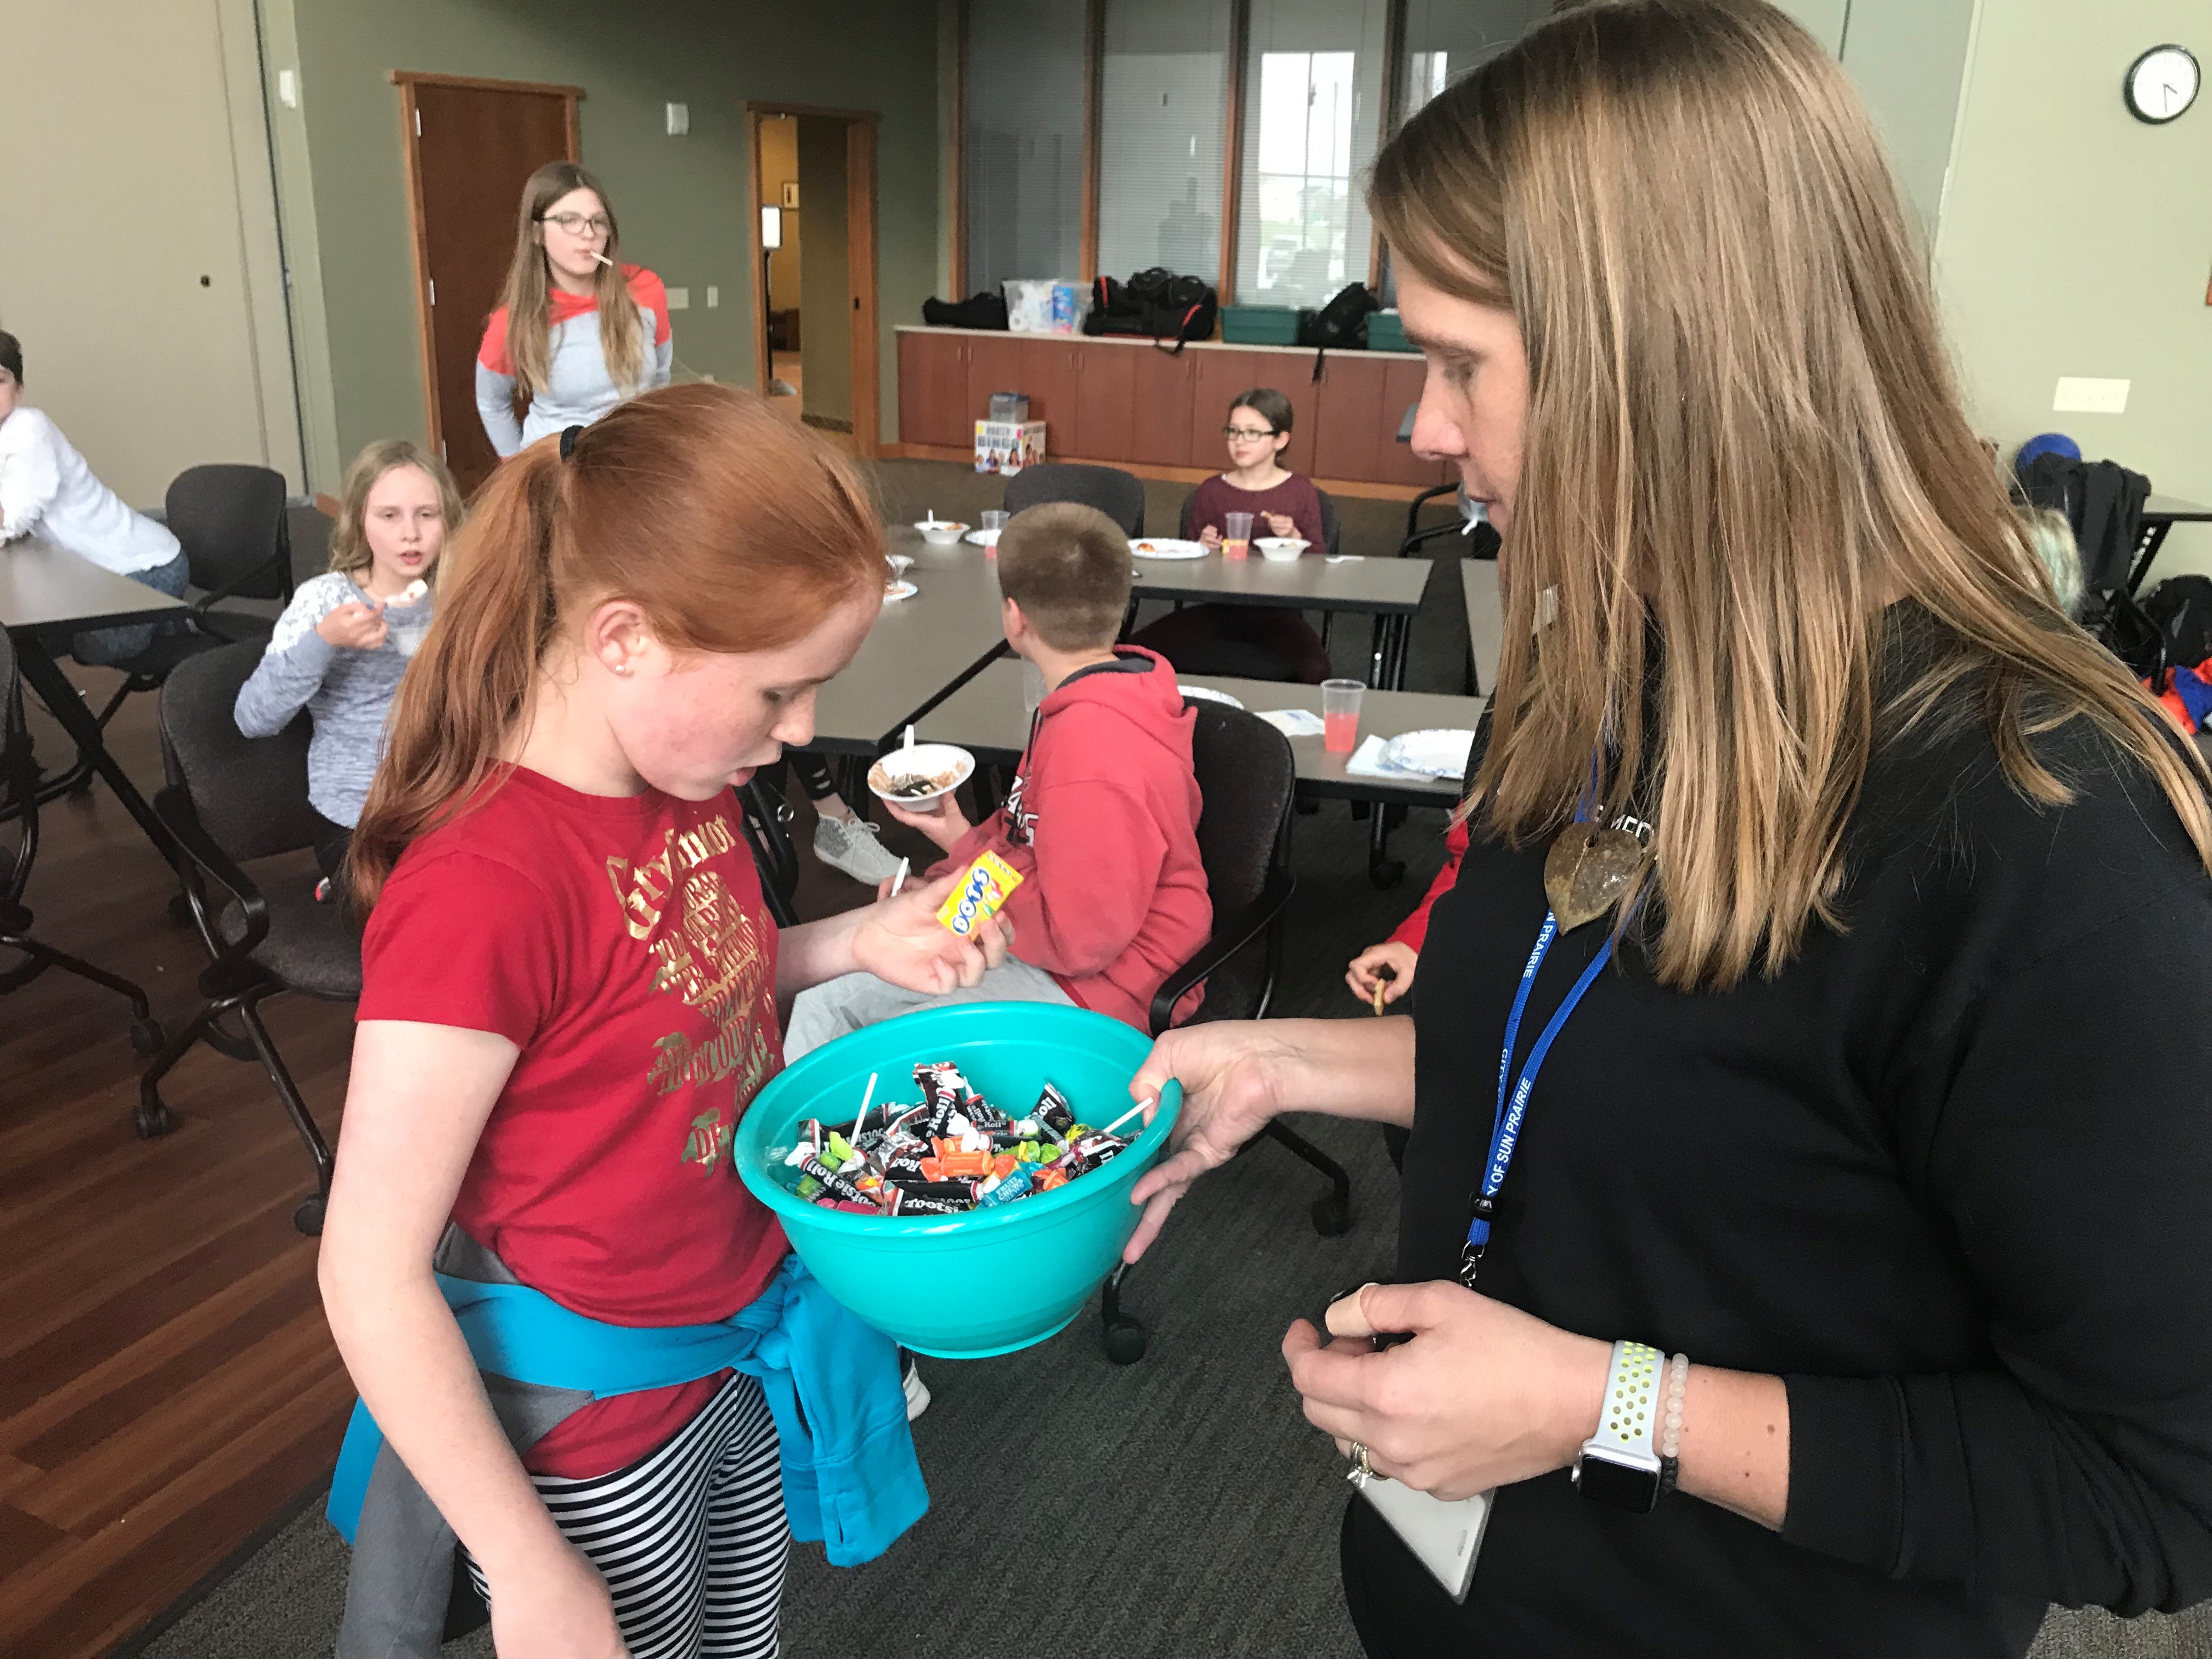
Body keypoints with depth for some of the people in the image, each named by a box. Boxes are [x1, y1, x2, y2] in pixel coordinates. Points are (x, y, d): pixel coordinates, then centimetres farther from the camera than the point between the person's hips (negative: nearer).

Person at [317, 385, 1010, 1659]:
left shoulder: (689, 781, -7)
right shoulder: (485, 887, -31)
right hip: (592, 1412, -7)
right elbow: (373, 1277, -25)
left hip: (746, 1344, 7)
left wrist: (859, 943, -7)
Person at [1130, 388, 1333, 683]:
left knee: (1313, 670, -34)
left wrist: (1294, 537, -11)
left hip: (1276, 613, -2)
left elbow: (1319, 559, 7)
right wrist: (1202, 547, -3)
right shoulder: (1211, 491, 12)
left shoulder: (1301, 492, 7)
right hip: (1217, 609, 2)